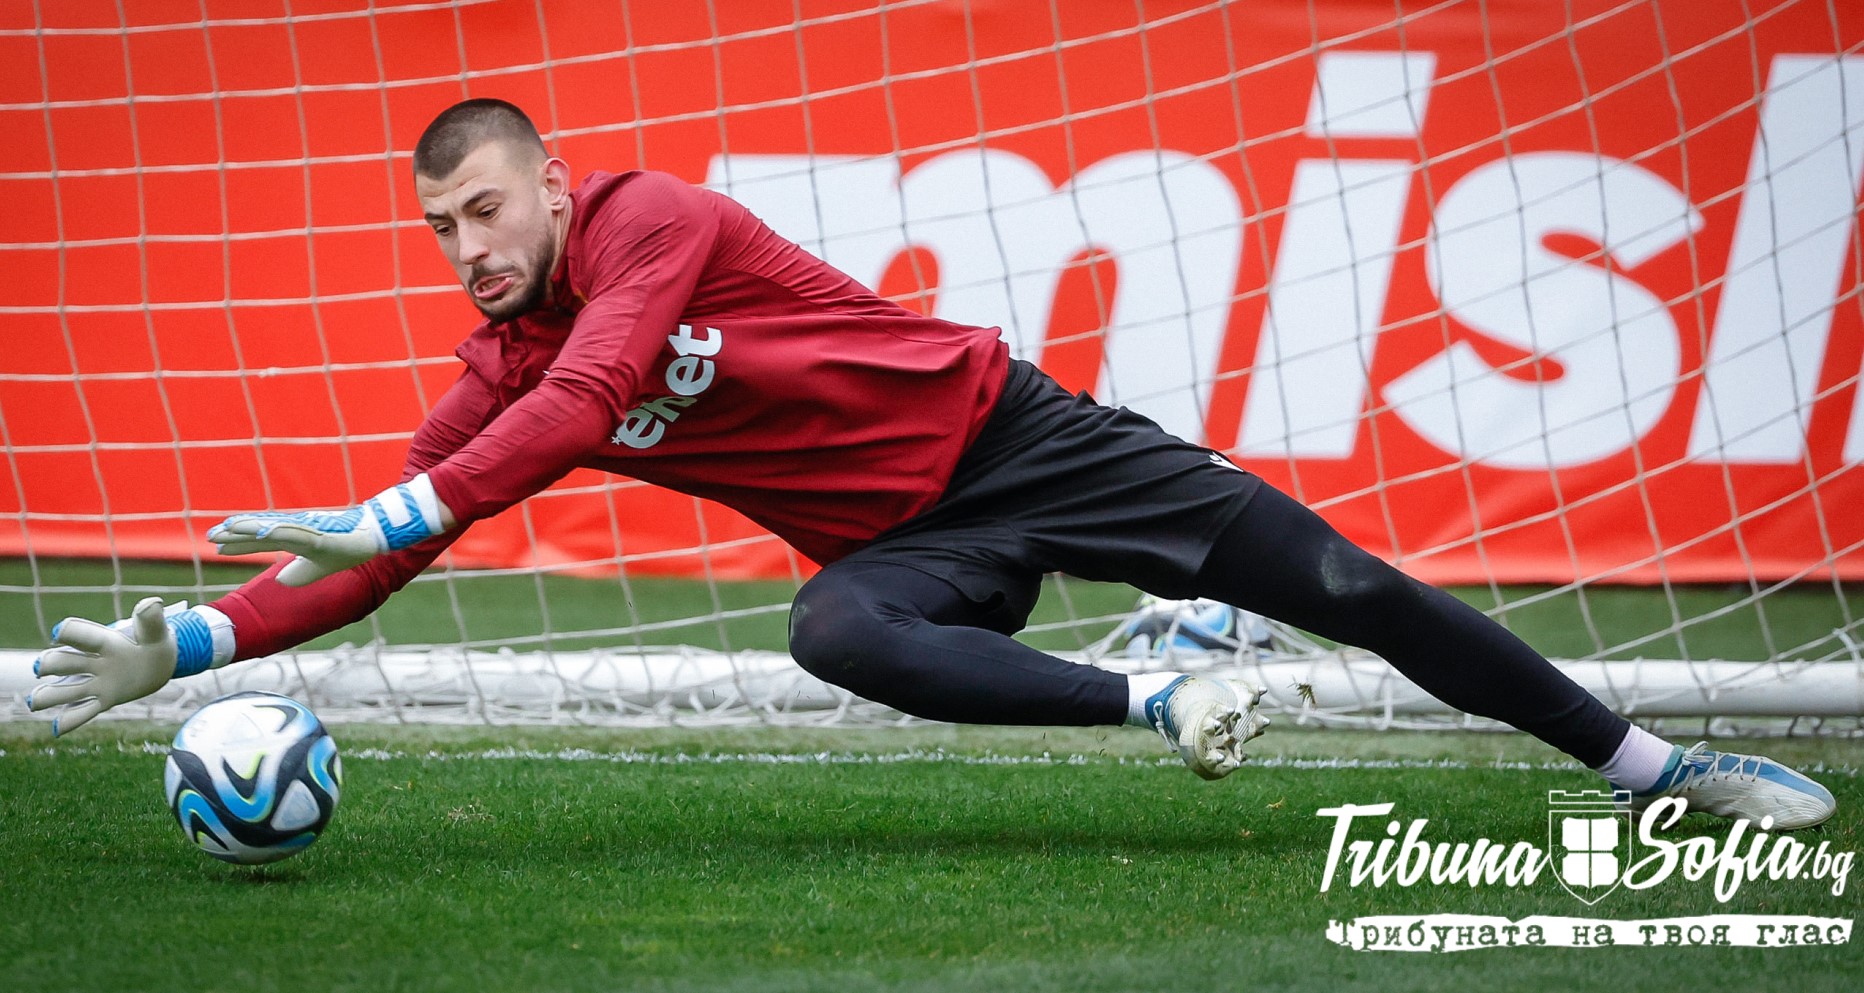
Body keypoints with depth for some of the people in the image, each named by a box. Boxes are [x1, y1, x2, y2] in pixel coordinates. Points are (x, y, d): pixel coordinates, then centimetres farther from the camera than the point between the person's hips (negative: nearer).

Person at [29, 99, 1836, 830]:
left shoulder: (648, 216, -16)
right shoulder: (494, 379, 3)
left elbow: (588, 397, -30)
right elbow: (380, 551, 1)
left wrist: (383, 519, -34)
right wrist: (191, 640, -13)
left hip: (1006, 433, -4)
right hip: (907, 542, 4)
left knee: (1335, 585, -8)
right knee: (834, 635, -33)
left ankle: (1652, 766, 1)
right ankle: (1156, 703, -26)